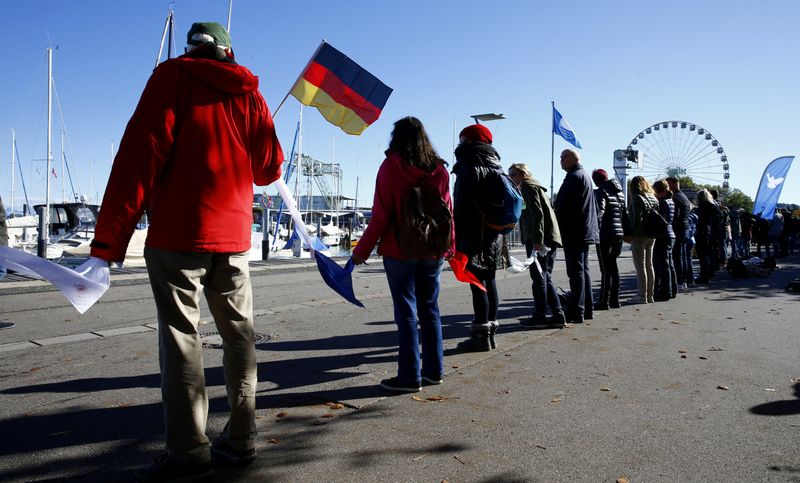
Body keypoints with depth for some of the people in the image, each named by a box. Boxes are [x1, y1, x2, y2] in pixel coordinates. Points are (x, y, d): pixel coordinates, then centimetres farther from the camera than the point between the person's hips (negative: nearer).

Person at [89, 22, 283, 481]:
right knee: (238, 332, 9)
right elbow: (269, 169, 10)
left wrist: (111, 236, -11)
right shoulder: (250, 95, 11)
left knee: (180, 335, 1)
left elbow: (140, 155, -9)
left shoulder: (173, 76, 1)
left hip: (177, 233, -3)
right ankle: (241, 439, 14)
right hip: (233, 236, 4)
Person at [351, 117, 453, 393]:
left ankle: (410, 376, 5)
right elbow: (447, 210, 7)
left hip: (399, 251, -4)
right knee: (430, 310, 13)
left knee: (406, 313, 1)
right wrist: (450, 246, 19)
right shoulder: (439, 169, 4)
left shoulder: (391, 167, -7)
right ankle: (434, 370, 20)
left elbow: (381, 215, -10)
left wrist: (362, 250, -4)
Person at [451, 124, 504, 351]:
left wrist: (456, 236, -13)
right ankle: (490, 330, 20)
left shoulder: (470, 165, -10)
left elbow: (461, 204, -15)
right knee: (489, 280, 13)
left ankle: (481, 334, -3)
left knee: (477, 282, -6)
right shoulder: (495, 166, 17)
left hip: (474, 234, -9)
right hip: (493, 234, 9)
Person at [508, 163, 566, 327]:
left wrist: (537, 239, -22)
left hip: (537, 240, -10)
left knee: (539, 277, -4)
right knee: (545, 277, 12)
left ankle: (540, 316, 1)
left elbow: (537, 213, -16)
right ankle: (558, 315, 11)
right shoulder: (536, 186, 25)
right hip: (549, 239, 10)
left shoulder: (528, 186, -4)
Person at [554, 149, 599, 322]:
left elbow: (562, 204, -17)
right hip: (586, 231, 10)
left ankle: (576, 311, -8)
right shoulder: (585, 176, 20)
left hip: (573, 232, -10)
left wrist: (559, 227, -8)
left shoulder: (573, 177, -12)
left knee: (576, 271, -9)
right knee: (584, 269, 13)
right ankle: (587, 308, 18)